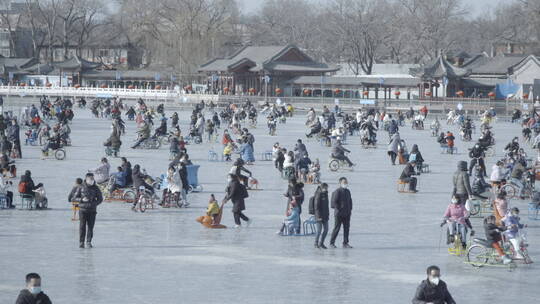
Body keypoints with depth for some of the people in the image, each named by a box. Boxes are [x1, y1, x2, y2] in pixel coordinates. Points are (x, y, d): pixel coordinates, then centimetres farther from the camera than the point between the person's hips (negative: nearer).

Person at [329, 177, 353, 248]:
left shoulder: (347, 191, 14)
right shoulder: (337, 191, -10)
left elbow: (350, 201, 24)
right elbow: (334, 202, -15)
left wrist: (350, 209, 13)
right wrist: (339, 209, -15)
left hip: (347, 214, 7)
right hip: (339, 214, -7)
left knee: (346, 228, 4)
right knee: (336, 228, -3)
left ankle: (345, 243, 9)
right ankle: (332, 243, 5)